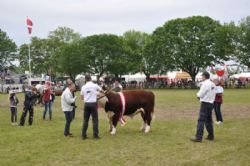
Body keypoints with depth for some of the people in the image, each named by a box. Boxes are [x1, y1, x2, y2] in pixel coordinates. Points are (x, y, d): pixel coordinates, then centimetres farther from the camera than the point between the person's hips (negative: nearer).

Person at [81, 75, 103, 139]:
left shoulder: (83, 87, 4)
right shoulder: (95, 86, -4)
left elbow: (82, 97, 10)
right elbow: (102, 90, 13)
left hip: (86, 104, 3)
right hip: (93, 104, -3)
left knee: (85, 120, 9)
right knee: (95, 120, 3)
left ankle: (84, 135, 11)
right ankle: (95, 135, 3)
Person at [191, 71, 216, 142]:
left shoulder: (205, 84, -15)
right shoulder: (213, 84, 9)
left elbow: (200, 95, -14)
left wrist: (198, 94, 8)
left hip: (205, 104, -8)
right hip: (211, 103, 8)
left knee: (201, 120, -7)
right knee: (209, 120, 17)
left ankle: (198, 137, -9)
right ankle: (211, 136, 24)